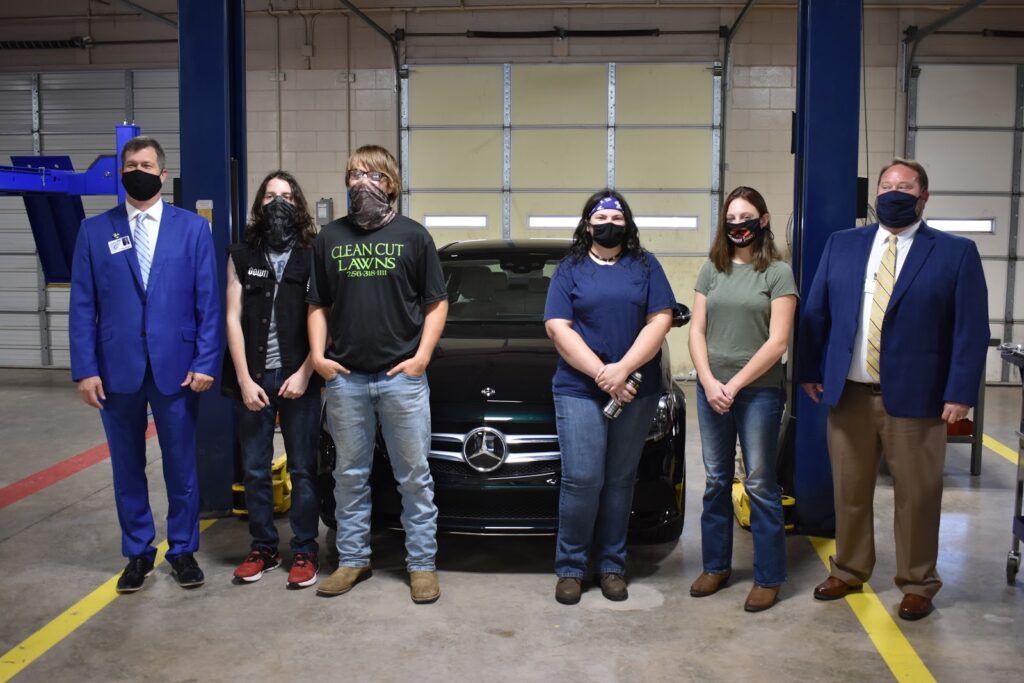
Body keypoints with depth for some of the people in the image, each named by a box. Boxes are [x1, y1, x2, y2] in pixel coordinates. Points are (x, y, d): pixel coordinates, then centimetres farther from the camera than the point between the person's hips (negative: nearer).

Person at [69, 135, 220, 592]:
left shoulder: (192, 227, 3)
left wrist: (205, 362, -9)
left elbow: (208, 301, -1)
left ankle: (183, 550, 23)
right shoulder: (94, 230, 5)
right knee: (127, 465, 11)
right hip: (117, 368, 1)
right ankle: (138, 553, 25)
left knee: (181, 464, 8)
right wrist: (84, 369, -5)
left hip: (176, 366, -1)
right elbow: (83, 306, 2)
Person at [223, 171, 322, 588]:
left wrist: (304, 374, -11)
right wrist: (244, 380, -5)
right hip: (253, 380, 2)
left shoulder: (313, 256, 2)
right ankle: (263, 548, 22)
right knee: (254, 470, 9)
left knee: (302, 470, 4)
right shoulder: (241, 256, 7)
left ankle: (305, 552, 15)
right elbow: (233, 320, 3)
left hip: (299, 379, -2)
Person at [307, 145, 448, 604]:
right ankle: (352, 560, 24)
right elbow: (318, 305, 13)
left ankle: (422, 564, 14)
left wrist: (421, 356, -7)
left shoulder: (413, 235, 3)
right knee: (350, 475, 12)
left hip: (402, 376, -2)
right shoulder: (330, 237, 10)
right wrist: (318, 355, 0)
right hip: (344, 377, 3)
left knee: (414, 476, 4)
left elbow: (436, 303, 3)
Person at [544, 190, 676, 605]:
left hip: (637, 393, 2)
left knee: (620, 481, 8)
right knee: (582, 481, -6)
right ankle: (570, 567, 8)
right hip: (579, 391, -1)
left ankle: (612, 566, 19)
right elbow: (557, 327, -3)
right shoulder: (570, 270, 8)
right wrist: (601, 374, -13)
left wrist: (623, 368, -13)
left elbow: (660, 321, 0)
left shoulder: (645, 266, 10)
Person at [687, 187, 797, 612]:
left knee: (760, 485, 1)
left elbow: (777, 342, -9)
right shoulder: (712, 270, 9)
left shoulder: (778, 273, -3)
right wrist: (709, 382, -7)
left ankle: (768, 577, 12)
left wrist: (734, 385, -12)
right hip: (711, 389, 4)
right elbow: (697, 331, 6)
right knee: (716, 482, 11)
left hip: (759, 392, -4)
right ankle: (716, 566, 24)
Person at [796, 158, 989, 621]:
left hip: (915, 395, -3)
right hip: (848, 393, 3)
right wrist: (809, 370, 5)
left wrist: (960, 392, -10)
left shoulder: (956, 252, 0)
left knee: (917, 496, 7)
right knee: (849, 491, 12)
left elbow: (971, 329, -4)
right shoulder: (841, 244, 9)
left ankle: (918, 585, 24)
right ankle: (849, 572, 30)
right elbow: (815, 312, 11)